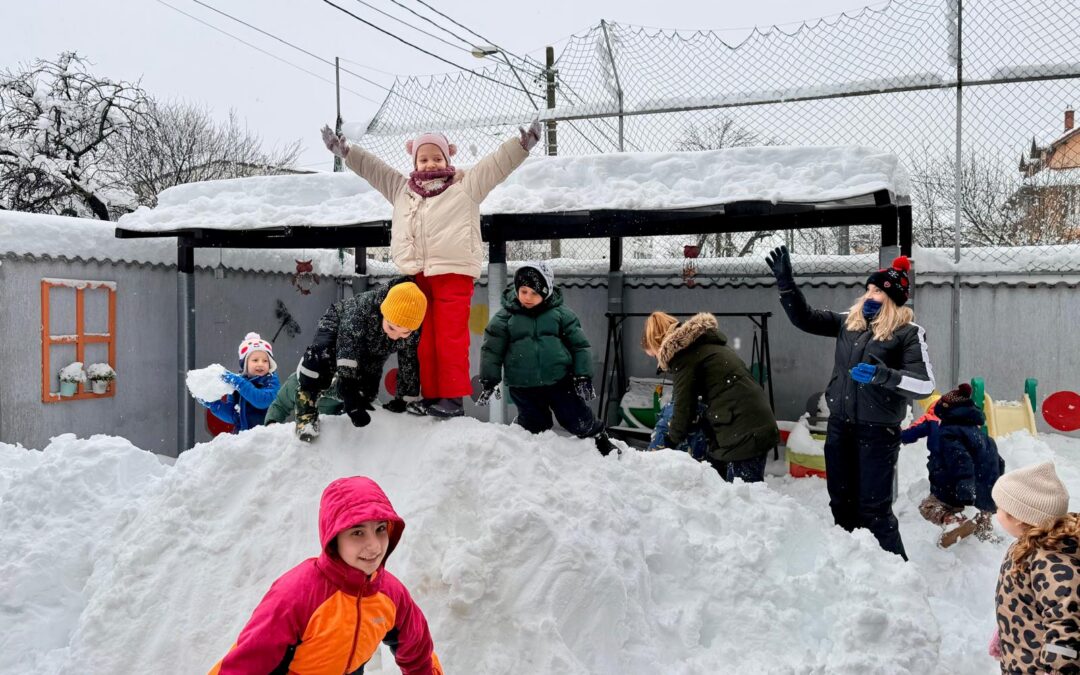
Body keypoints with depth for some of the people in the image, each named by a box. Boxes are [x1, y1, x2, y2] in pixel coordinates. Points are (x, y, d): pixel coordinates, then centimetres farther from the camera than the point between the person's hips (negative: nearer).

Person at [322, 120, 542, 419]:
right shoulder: (402, 188, 20)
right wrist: (345, 150, 17)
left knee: (451, 338, -6)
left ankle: (453, 398, 0)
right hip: (417, 277, 5)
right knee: (424, 339, 8)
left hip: (453, 274, -5)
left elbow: (497, 163, 1)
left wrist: (522, 145, -10)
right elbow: (371, 167, 23)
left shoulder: (466, 185, 8)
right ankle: (432, 395, 16)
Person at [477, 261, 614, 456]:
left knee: (579, 421, 6)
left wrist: (583, 377, -4)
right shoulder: (504, 317, -3)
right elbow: (491, 350, 2)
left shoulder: (561, 313, -3)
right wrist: (489, 381, -1)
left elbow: (579, 345, 0)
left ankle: (600, 440, 33)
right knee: (534, 426, 9)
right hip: (523, 387, 0)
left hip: (560, 381, 0)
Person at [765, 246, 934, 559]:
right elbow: (804, 318, 10)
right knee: (841, 502, 15)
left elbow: (925, 384, -15)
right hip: (839, 426, 6)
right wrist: (785, 281, 1)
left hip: (878, 431, -6)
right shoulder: (849, 321, 6)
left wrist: (883, 375, -28)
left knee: (873, 509, -3)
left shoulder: (908, 332, -9)